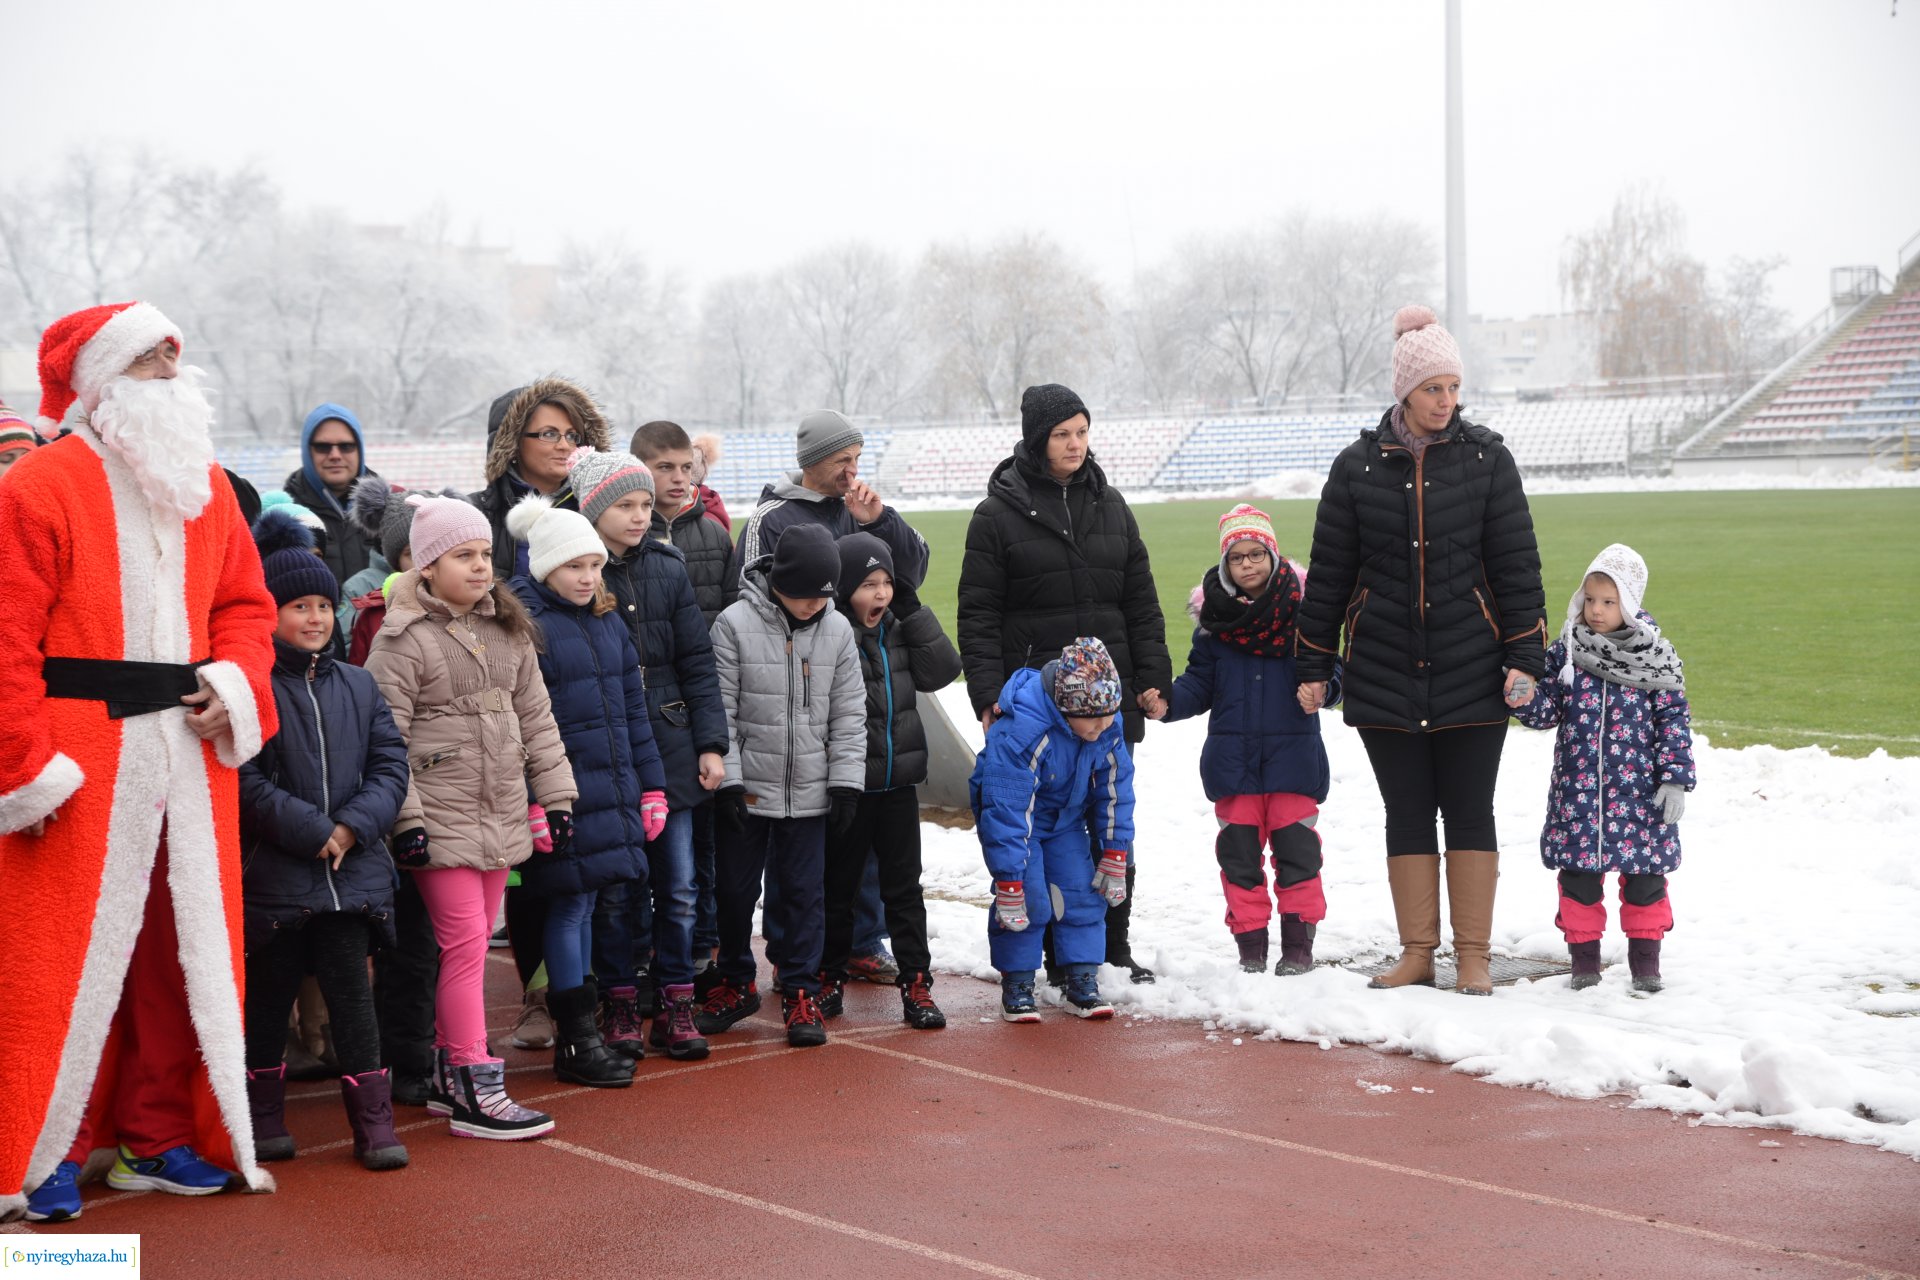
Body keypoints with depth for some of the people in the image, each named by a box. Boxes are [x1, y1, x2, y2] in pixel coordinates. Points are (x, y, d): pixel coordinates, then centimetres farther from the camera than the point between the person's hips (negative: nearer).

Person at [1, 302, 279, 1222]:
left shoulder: (205, 489, 14)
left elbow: (245, 603, 17)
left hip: (191, 758, 6)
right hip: (78, 766, -6)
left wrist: (234, 683, -3)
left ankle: (162, 1137, 24)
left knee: (188, 952, 10)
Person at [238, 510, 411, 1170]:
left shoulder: (357, 685, 10)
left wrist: (352, 826, -10)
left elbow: (391, 764, 6)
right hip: (271, 870, -3)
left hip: (351, 871, 3)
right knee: (268, 995, 9)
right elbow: (245, 781, -13)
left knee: (352, 993, 0)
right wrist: (312, 833, -14)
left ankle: (372, 1121, 4)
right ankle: (263, 1115, 23)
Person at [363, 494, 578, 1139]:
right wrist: (405, 818, -16)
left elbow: (536, 718, 15)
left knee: (471, 942, 11)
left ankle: (448, 1073, 21)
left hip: (502, 815, 7)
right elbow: (385, 738, -11)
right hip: (440, 815, -7)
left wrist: (557, 796, 11)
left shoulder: (508, 631, 12)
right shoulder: (403, 639, -9)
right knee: (464, 942, -9)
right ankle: (474, 1091, -6)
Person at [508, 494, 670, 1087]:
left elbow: (633, 707, 18)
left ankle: (580, 1033, 19)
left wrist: (651, 786, 15)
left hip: (612, 788, 7)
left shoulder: (607, 620, 13)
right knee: (570, 906, -2)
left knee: (583, 905, 12)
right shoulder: (525, 624, -10)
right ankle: (577, 1042, 5)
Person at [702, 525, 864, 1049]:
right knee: (736, 889, 11)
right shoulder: (735, 623, -10)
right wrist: (727, 780, -10)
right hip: (746, 789, -2)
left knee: (805, 891, 6)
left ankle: (801, 992, 17)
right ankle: (736, 982, 29)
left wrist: (846, 783, 0)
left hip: (810, 793, 2)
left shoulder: (838, 629, 0)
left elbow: (849, 714, 4)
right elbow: (720, 709, -7)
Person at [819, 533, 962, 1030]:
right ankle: (830, 977, 24)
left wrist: (913, 612, -6)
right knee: (838, 885, 10)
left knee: (904, 887, 7)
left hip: (899, 783, 5)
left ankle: (916, 984, 11)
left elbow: (941, 672, -1)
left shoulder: (901, 628, 7)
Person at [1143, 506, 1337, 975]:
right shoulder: (1213, 615, 3)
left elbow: (1330, 680, 1)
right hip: (1233, 756, 2)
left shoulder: (1302, 607, -2)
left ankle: (1299, 944, 13)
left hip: (1293, 755, -2)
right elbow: (1200, 682, 8)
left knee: (1296, 850, 1)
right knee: (1239, 854, 7)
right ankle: (1250, 947, 16)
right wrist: (1167, 703, -9)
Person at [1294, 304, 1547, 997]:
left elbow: (1517, 563, 1)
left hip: (1472, 669, -1)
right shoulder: (1358, 465, 3)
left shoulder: (1486, 457, 1)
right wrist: (1314, 666, 6)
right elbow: (1328, 572, 7)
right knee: (1406, 812, 6)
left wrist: (1524, 655, -5)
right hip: (1384, 672, 1)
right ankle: (1417, 953, 14)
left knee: (1469, 811, 2)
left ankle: (1473, 956, 10)